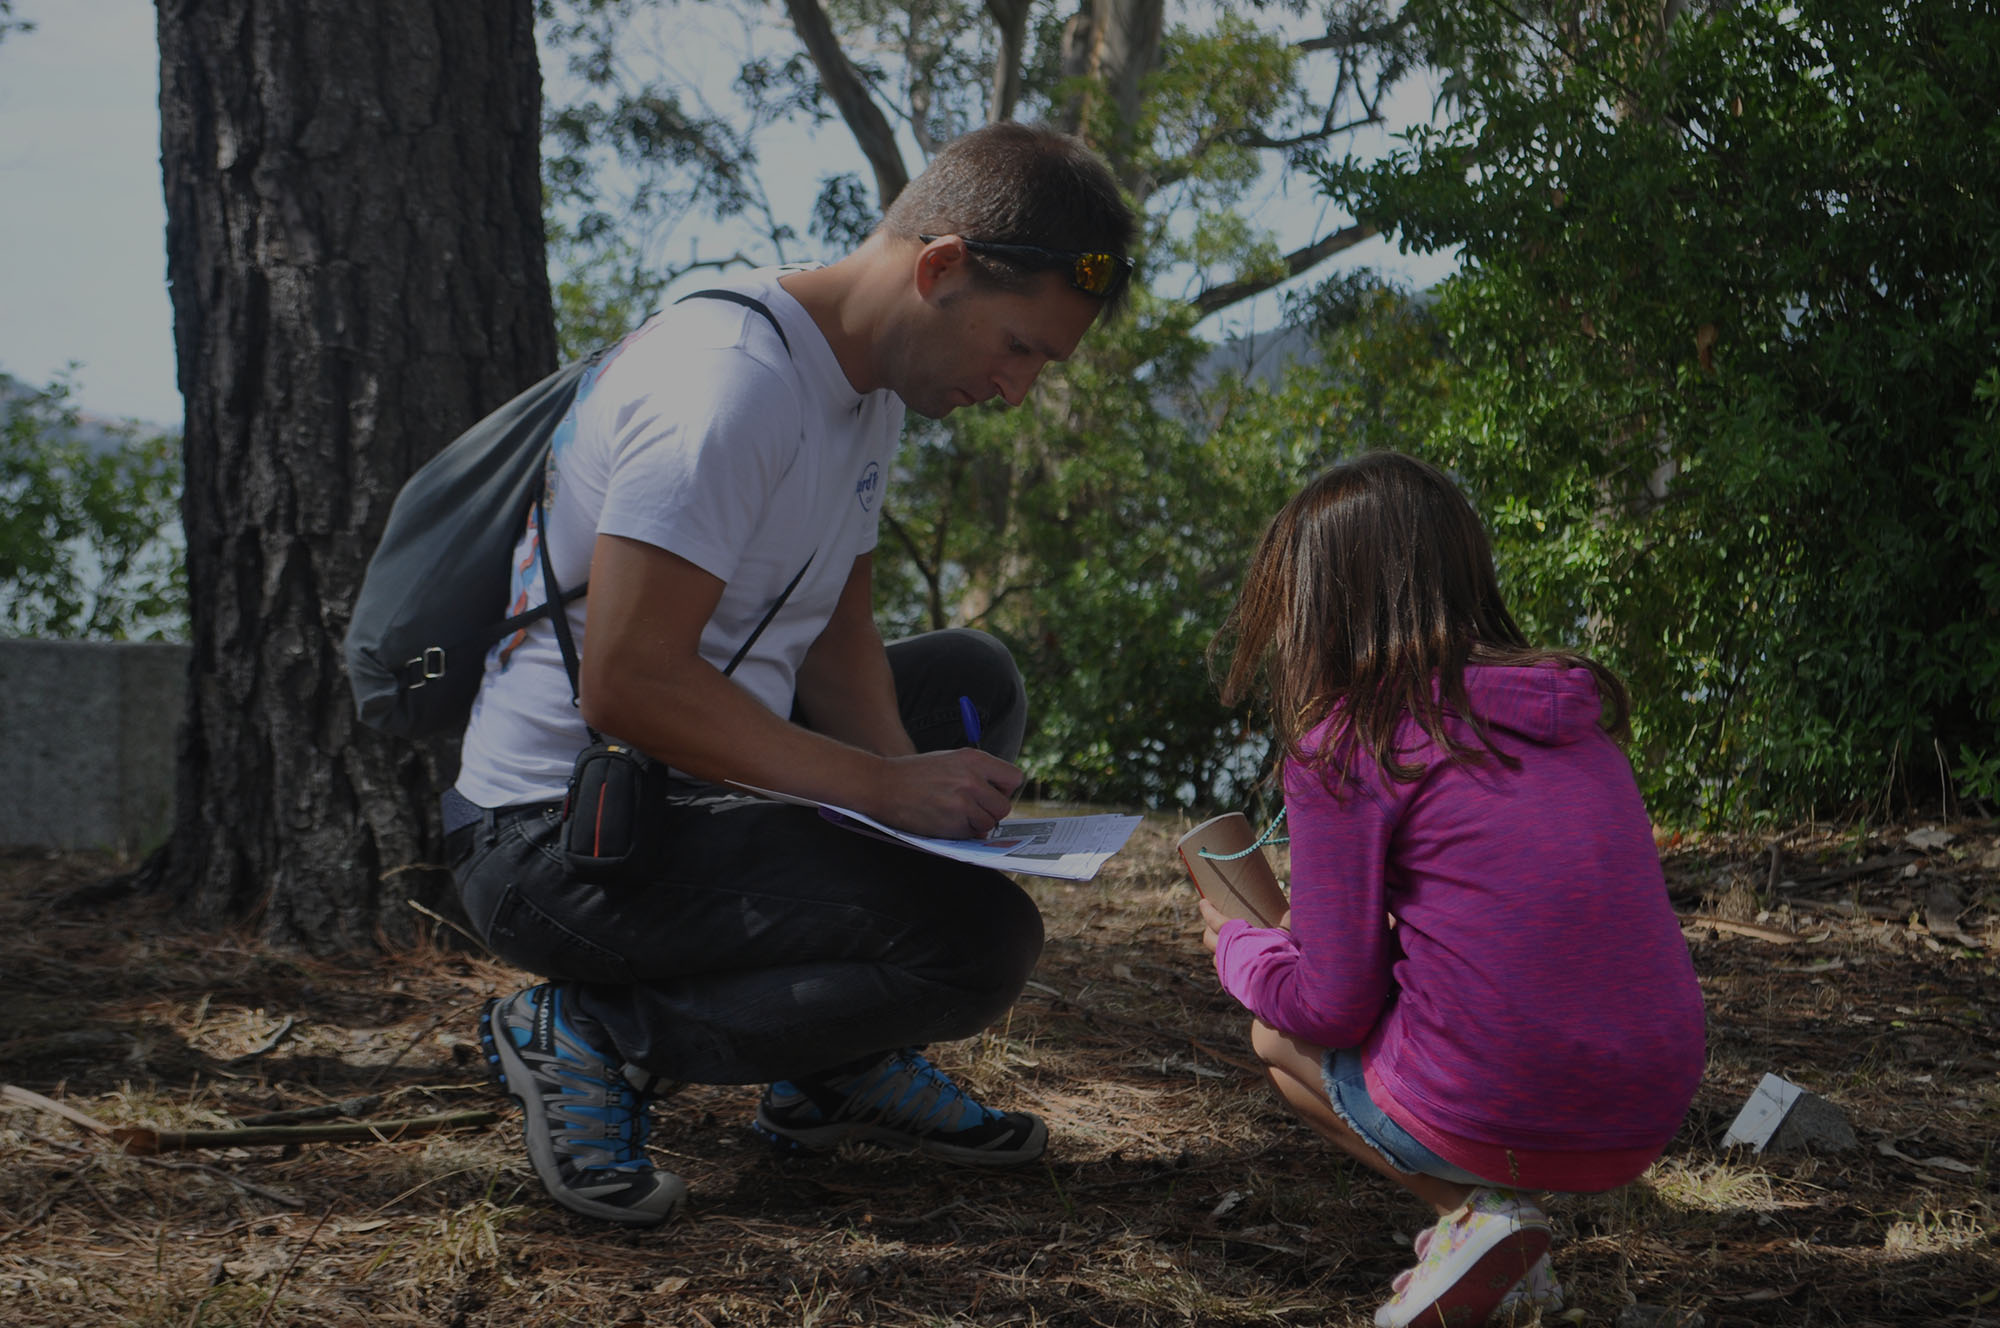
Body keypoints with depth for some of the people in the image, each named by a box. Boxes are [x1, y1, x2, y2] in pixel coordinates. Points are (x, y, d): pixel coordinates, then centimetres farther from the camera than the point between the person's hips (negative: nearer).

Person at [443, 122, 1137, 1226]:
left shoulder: (868, 382, 9)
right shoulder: (732, 383, -22)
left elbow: (836, 630, 15)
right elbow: (627, 680, -27)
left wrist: (912, 782, -4)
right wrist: (884, 787, -22)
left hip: (692, 783, 10)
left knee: (969, 679, 19)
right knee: (978, 937, -21)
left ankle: (850, 1069, 14)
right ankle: (589, 1039, -8)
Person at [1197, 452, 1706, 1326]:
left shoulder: (1346, 742, -7)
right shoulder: (1575, 710, 11)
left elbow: (1334, 1004, -5)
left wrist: (1236, 947, 17)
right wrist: (1314, 929, 29)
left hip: (1490, 1116, -7)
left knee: (1279, 1031, 22)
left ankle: (1475, 1213, 2)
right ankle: (1495, 1215, 10)